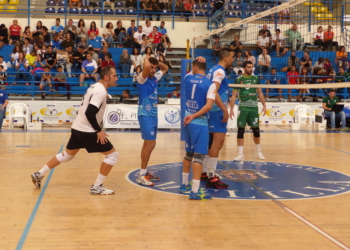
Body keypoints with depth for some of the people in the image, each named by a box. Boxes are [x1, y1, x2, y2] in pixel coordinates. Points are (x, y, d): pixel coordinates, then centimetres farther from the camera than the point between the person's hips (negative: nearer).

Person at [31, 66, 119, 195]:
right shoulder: (101, 91, -19)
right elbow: (90, 113, -27)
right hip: (87, 130, -10)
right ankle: (97, 187, -1)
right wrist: (99, 131, -19)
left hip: (78, 127, 10)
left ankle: (39, 174, 27)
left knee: (66, 155, 23)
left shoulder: (95, 86, 12)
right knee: (112, 155, -4)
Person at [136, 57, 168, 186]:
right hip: (145, 115, -9)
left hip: (153, 115, 9)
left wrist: (157, 62, 9)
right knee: (150, 144, -12)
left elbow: (165, 68, 27)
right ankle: (141, 175, -6)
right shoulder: (142, 78, -12)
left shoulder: (155, 78, 10)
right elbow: (147, 67, -34)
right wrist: (147, 60, -12)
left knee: (149, 144, 13)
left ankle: (144, 172, 23)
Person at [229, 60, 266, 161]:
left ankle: (258, 151, 22)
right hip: (243, 107, -2)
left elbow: (260, 93, 12)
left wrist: (264, 105, 4)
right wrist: (231, 109, -11)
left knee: (256, 129, 7)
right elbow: (234, 95, -3)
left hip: (254, 107, 2)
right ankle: (240, 154, 0)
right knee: (241, 130, -4)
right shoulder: (238, 80, -2)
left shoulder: (256, 78, 6)